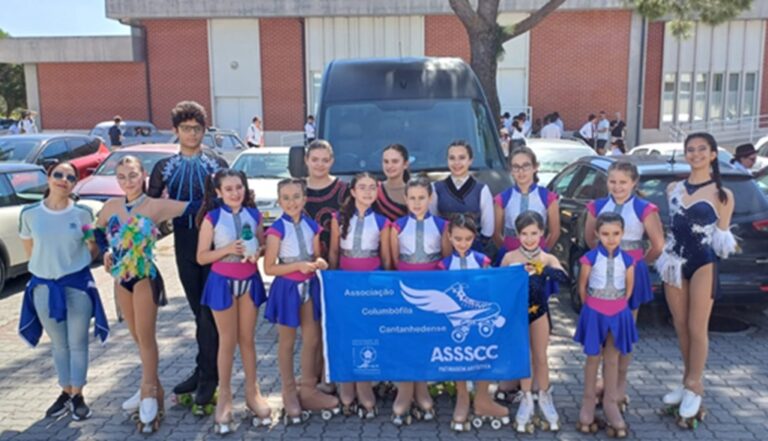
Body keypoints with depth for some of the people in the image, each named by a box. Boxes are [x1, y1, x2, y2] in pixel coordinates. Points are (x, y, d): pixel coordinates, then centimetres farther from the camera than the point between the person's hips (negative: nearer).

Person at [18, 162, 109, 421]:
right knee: (59, 344, 13)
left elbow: (93, 249, 5)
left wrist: (76, 264, -6)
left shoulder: (82, 213, -6)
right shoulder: (30, 214, -3)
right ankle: (65, 392, 27)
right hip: (44, 286, 1)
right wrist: (49, 264, 4)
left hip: (78, 284, -1)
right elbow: (29, 249, 11)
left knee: (77, 343, 5)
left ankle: (77, 395, 18)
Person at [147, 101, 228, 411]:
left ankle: (207, 374, 6)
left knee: (210, 310, -2)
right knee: (198, 310, 11)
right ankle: (205, 370, 22)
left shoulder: (217, 164, 4)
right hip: (184, 244, 3)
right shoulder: (164, 167, 10)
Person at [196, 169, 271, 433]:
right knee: (227, 341, 5)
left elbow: (263, 245, 11)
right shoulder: (212, 218, -7)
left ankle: (252, 391, 23)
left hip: (250, 280, 3)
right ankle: (225, 396, 19)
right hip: (223, 281, -2)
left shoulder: (254, 215, 2)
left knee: (247, 339, 12)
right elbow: (201, 257, -7)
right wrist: (227, 249, -21)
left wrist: (257, 252, -11)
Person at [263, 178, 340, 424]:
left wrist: (319, 263, -9)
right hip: (287, 288, -5)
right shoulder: (277, 229, -13)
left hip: (310, 287, 5)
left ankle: (308, 389, 26)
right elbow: (269, 268, -14)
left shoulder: (312, 226, 2)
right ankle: (289, 394, 22)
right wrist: (299, 265, -22)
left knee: (312, 340, 11)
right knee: (287, 342, 8)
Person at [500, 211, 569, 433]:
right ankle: (526, 399, 25)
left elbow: (564, 278, -29)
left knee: (540, 357, 11)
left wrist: (540, 269, -42)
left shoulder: (548, 259, -10)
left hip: (538, 311, 0)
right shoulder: (509, 258, -9)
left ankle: (545, 398, 29)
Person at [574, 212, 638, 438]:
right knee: (593, 358, 7)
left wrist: (617, 306, 6)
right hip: (594, 313, -2)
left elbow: (629, 288, 7)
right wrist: (590, 308, 4)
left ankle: (611, 404, 18)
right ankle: (588, 404, 19)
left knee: (612, 360, 9)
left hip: (618, 313, 2)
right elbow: (582, 287, -2)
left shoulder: (627, 260, -4)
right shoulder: (590, 258, -11)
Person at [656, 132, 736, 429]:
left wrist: (726, 243, -13)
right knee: (680, 327, 11)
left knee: (697, 328, -1)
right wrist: (666, 255, 10)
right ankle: (689, 381, 27)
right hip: (674, 262, 4)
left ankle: (694, 388, 12)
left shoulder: (722, 194, -3)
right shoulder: (673, 189, 9)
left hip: (703, 264, -4)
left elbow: (723, 237, 2)